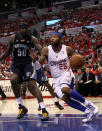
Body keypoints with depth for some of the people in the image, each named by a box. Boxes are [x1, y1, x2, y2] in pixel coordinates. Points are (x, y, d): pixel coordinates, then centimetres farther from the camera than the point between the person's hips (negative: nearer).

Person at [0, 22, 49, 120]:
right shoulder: (13, 38, 3)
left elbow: (41, 50, -11)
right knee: (13, 79, -26)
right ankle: (21, 107, -12)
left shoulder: (32, 39, -3)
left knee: (31, 84, -20)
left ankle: (43, 109, -20)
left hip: (27, 63, -2)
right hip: (16, 64, 2)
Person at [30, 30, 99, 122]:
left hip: (66, 74, -3)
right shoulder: (46, 50, -8)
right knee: (65, 98, -17)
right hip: (56, 79, 3)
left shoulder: (67, 49, -9)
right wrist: (34, 59, -37)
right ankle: (88, 111, -7)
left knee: (65, 89, -34)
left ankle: (89, 105, -23)